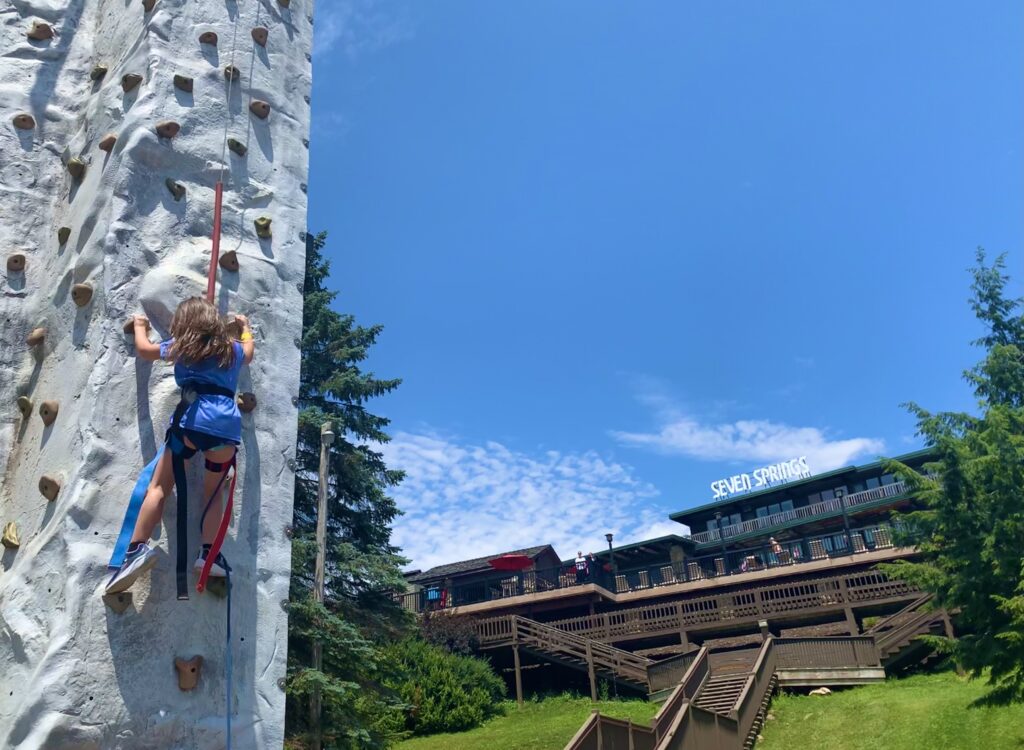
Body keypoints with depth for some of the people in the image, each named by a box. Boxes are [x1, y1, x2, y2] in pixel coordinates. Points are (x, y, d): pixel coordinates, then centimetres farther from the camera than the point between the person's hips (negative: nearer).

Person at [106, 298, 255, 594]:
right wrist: (245, 327, 67)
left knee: (159, 487, 3)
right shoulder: (233, 349, 24)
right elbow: (249, 352, 49)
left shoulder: (181, 346, 18)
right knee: (213, 492, 17)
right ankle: (209, 552, 8)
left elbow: (143, 349, 34)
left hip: (192, 419, -2)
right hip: (228, 423, 3)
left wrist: (140, 326, 54)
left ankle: (137, 548, -9)